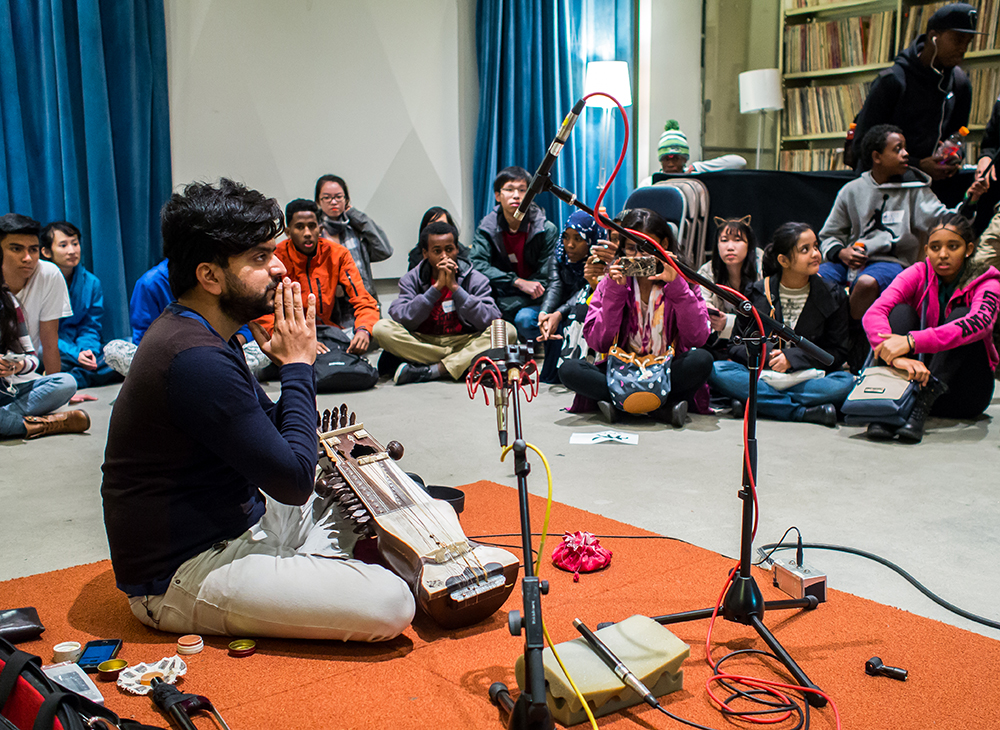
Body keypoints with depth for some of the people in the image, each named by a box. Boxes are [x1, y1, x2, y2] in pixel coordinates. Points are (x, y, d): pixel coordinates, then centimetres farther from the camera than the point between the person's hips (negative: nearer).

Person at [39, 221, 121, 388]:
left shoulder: (92, 282, 8)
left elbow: (91, 328, 8)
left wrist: (87, 351, -15)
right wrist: (75, 354, -23)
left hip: (81, 349, 5)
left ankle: (76, 378, -31)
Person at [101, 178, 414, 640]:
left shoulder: (198, 332, 8)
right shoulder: (196, 360, -26)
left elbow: (267, 428, 18)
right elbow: (293, 480, -23)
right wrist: (297, 365, -14)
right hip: (182, 577, -10)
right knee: (389, 605, -23)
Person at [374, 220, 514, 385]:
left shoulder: (475, 280, -1)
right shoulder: (412, 279, 0)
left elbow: (490, 322, -17)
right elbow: (403, 320, -16)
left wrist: (454, 287, -18)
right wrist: (436, 287, -19)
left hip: (465, 344, 0)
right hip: (423, 343, 0)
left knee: (508, 330, -25)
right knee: (382, 328, -24)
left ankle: (432, 370, -30)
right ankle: (462, 363, -24)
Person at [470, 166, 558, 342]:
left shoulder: (547, 230, -8)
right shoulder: (486, 227, -1)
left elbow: (547, 278, -13)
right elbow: (478, 265, -16)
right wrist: (518, 282, -28)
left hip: (533, 302, -2)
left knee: (524, 318, -35)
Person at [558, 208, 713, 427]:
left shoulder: (679, 283, 1)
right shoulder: (611, 281, 3)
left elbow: (698, 338, -14)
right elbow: (597, 343, -7)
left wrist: (676, 286, -18)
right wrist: (614, 292, -14)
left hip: (667, 372, -1)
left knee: (702, 359, -30)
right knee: (569, 370, -25)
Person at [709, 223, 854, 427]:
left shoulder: (833, 296, 5)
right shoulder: (758, 292, 5)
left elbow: (837, 352, 2)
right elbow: (737, 344, 4)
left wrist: (792, 358, -14)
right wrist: (765, 357, -18)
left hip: (807, 377, 0)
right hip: (760, 374, 0)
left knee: (846, 382, -32)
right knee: (716, 370, -29)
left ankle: (755, 401, -31)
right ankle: (805, 412, -34)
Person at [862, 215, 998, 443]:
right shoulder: (918, 274, -2)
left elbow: (979, 323, -32)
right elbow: (874, 313, -21)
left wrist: (912, 342, -46)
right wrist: (896, 356, -43)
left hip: (964, 395, -1)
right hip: (917, 376, 2)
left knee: (960, 314, -23)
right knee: (901, 311, -19)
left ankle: (921, 408, -40)